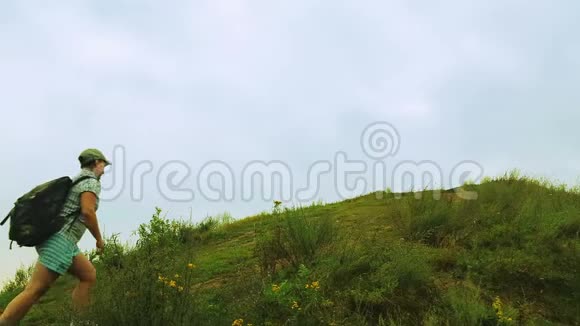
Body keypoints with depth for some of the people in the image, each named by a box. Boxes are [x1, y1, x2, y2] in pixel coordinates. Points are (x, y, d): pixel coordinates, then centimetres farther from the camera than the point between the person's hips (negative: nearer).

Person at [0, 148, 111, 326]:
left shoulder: (76, 181, 24)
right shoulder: (91, 182, -7)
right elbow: (87, 211, -22)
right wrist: (99, 239, -10)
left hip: (56, 239, 10)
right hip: (60, 240, -10)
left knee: (89, 275, 9)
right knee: (34, 291, -11)